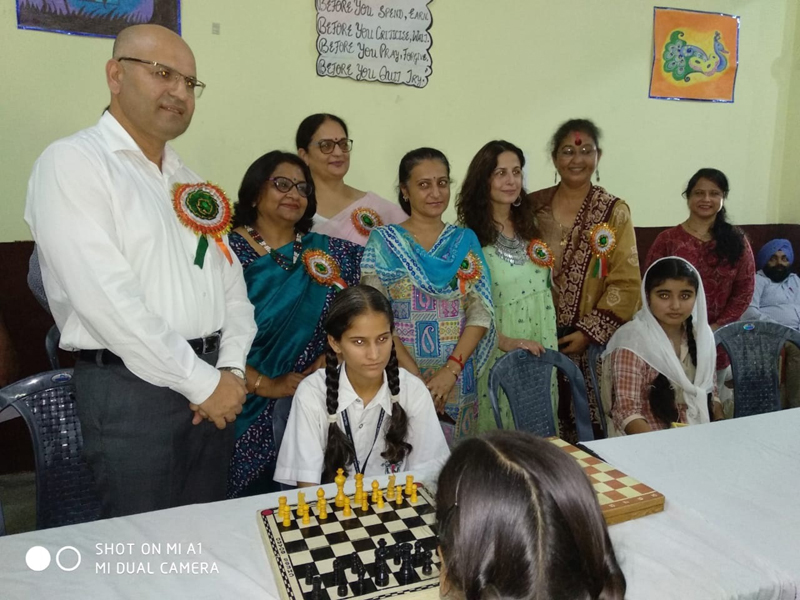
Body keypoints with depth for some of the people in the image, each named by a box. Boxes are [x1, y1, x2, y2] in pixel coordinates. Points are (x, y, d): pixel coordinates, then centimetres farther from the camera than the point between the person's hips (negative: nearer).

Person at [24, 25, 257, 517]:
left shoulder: (189, 181, 15)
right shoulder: (72, 162, -8)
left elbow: (231, 279, 12)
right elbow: (105, 298, -19)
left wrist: (230, 370, -3)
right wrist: (199, 381, -15)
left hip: (212, 383, 7)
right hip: (130, 386, -7)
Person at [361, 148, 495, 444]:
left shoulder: (466, 241, 6)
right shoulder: (383, 241, -2)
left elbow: (481, 312, -2)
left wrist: (450, 370, -14)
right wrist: (415, 375, -16)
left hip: (457, 377, 3)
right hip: (400, 372, -2)